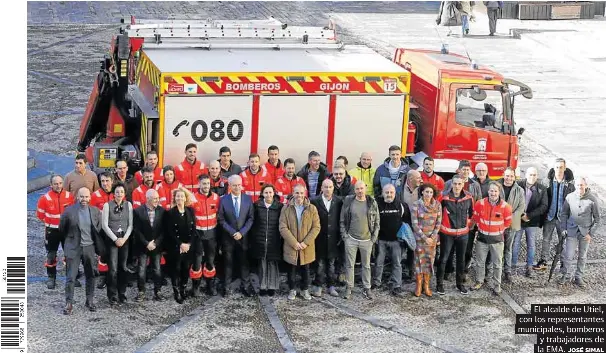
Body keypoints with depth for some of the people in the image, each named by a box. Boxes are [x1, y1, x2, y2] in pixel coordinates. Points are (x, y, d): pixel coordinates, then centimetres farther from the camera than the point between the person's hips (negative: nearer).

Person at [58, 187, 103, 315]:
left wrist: (98, 245, 11)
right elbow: (62, 229, 4)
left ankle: (90, 301, 25)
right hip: (73, 248, -3)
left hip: (90, 248, 3)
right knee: (70, 277, -3)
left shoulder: (95, 212, 0)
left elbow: (99, 228, 12)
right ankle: (69, 303, 5)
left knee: (91, 276, 11)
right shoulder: (69, 211, -9)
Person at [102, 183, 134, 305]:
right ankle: (112, 296, 1)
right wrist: (115, 239, -9)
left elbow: (130, 224, 5)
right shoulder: (107, 205, -4)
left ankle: (122, 294, 14)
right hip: (111, 239, -3)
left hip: (125, 239, 3)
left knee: (123, 267, 4)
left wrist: (124, 238, -6)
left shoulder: (128, 205, 4)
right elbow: (105, 225, -5)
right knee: (113, 268, -6)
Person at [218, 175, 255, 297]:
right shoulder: (223, 200, -5)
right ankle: (227, 288, 13)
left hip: (243, 236, 1)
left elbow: (251, 218, 0)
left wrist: (241, 232, -10)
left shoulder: (248, 199, 0)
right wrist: (232, 232, -13)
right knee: (228, 263, 6)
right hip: (228, 237, -1)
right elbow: (221, 219, -4)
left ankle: (246, 286, 15)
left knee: (244, 262, 7)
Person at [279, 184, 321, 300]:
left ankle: (305, 290, 25)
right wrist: (294, 243, -15)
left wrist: (305, 243, -13)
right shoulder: (286, 209, -3)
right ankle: (292, 290, 24)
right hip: (291, 247, 0)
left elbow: (316, 227, -4)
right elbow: (283, 228, -7)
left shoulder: (312, 209, -2)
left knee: (305, 270, 11)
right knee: (292, 270, 9)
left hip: (307, 247, 0)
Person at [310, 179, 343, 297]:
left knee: (331, 263, 10)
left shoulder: (338, 202, 3)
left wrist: (340, 237, 2)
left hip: (333, 239, 2)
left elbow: (341, 220, 6)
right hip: (320, 239, -2)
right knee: (320, 263, 2)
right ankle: (318, 286, 10)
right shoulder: (315, 201, -3)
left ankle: (331, 286, 18)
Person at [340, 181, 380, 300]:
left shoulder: (372, 203, -1)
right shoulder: (348, 202, -2)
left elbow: (377, 222, 5)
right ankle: (349, 287, 15)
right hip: (351, 239, 0)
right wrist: (344, 235, -3)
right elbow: (342, 220, 3)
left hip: (367, 240, 0)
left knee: (366, 265, 8)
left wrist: (374, 237, -1)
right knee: (349, 264, 5)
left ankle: (367, 288, 17)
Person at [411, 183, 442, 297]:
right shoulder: (416, 205, -9)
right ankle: (418, 286, 10)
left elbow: (438, 223, 1)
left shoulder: (437, 205, -1)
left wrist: (432, 237, -9)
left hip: (432, 238, 2)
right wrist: (425, 238, -13)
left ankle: (426, 286, 16)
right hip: (419, 237, -2)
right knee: (419, 260, 1)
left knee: (429, 260, 6)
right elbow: (414, 224, -10)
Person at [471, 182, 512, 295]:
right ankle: (479, 281, 29)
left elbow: (507, 222, 4)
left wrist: (499, 230, 10)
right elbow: (476, 217, 9)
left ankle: (497, 285, 16)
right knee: (480, 262, 12)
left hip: (497, 238, -1)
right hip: (482, 237, 1)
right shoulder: (480, 204, -10)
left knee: (497, 264, 6)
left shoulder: (505, 206, -13)